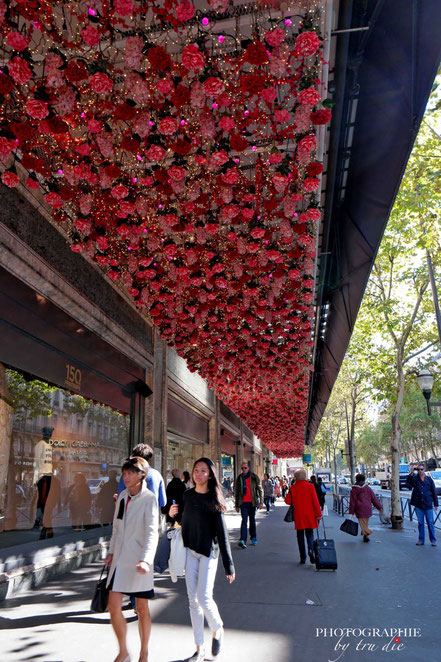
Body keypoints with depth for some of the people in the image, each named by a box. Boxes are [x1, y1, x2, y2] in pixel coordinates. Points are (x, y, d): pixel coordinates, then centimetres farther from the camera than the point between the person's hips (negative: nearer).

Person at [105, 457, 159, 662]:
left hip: (139, 562, -5)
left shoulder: (149, 499, -14)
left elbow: (152, 532, -21)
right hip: (120, 559, 5)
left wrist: (146, 560, -31)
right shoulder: (122, 496, 6)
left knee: (142, 608, 9)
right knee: (113, 607, 2)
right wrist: (111, 551, 18)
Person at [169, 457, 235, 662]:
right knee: (193, 600, 8)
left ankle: (217, 630, 24)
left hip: (208, 552, -5)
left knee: (204, 598, -7)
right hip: (190, 551, 5)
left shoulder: (213, 499, -12)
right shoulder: (188, 495, 2)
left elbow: (222, 532, -12)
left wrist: (229, 565, -12)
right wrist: (174, 514, -6)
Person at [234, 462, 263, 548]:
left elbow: (259, 490, 4)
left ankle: (253, 537, 29)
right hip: (243, 503, 0)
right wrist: (237, 505, 9)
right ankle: (243, 540, -16)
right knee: (244, 520, -11)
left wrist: (260, 502, -1)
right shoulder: (239, 478, 4)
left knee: (252, 520, 12)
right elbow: (236, 492, 10)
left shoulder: (254, 477, 1)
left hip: (252, 502, 0)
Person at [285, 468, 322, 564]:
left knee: (300, 535, 10)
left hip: (298, 515, 0)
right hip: (309, 514, 0)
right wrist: (318, 513, -2)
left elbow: (287, 501, -4)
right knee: (309, 534, 11)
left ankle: (303, 557, 9)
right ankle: (311, 550, -15)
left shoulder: (293, 488, -5)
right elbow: (315, 501, -7)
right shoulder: (310, 486, -7)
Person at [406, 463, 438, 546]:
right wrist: (411, 474, -23)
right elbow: (408, 484, -13)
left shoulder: (429, 479, 5)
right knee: (420, 523, 7)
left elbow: (434, 492, 8)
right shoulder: (414, 478, 4)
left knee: (430, 523, 3)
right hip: (418, 505, 1)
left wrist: (435, 504, 5)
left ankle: (433, 540, 13)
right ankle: (421, 540, 15)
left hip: (428, 505, 0)